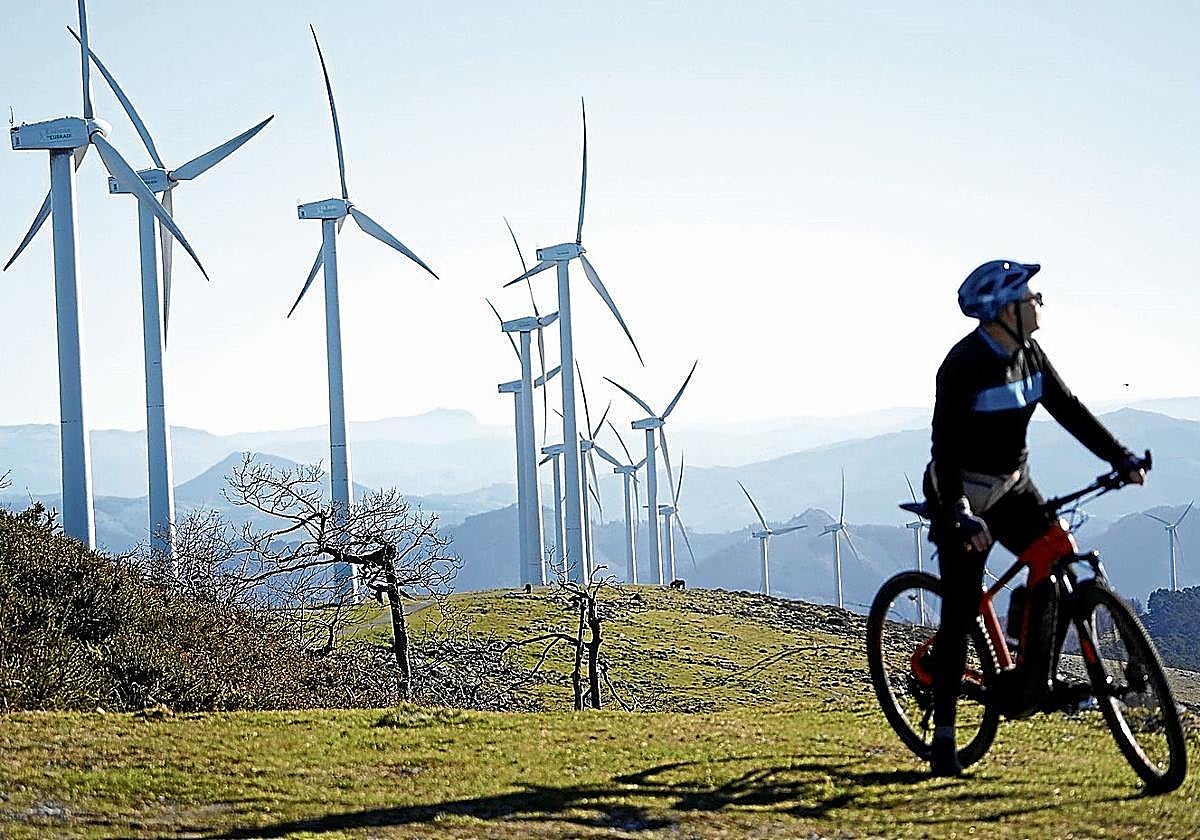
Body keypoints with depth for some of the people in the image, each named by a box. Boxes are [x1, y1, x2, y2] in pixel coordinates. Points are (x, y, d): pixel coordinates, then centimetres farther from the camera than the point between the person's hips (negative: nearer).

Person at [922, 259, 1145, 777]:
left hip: (1012, 488, 7)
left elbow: (1069, 410, 5)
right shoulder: (964, 365, -22)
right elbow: (945, 448, -27)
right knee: (960, 614, -7)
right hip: (964, 499, -7)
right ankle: (943, 738, 0)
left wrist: (1122, 459, -4)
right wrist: (960, 516, -36)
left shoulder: (1028, 355, 0)